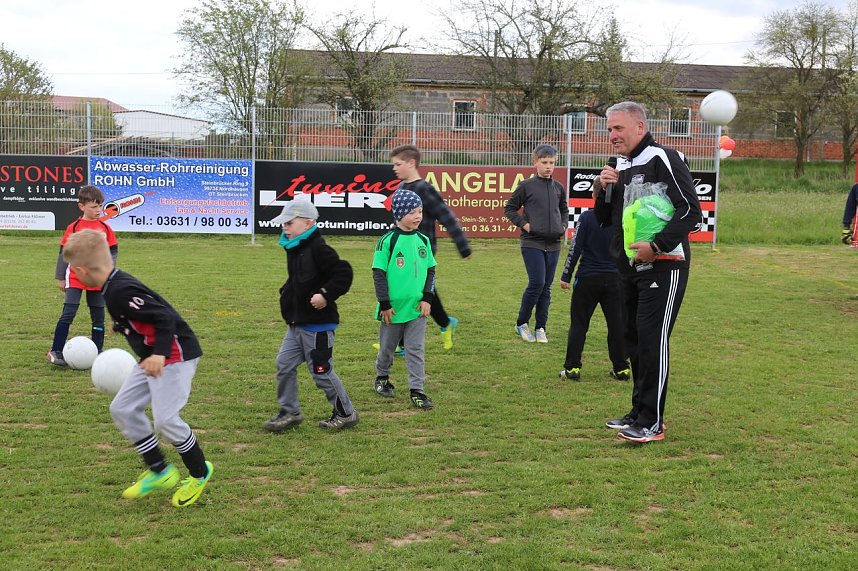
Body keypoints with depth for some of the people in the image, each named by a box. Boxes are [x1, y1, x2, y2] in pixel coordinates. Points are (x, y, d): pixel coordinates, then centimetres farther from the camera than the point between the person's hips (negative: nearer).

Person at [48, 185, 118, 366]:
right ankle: (55, 351, -5)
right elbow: (63, 252, 2)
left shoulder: (105, 228, 4)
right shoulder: (74, 227, -2)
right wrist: (60, 278, 3)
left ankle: (97, 353, 15)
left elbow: (113, 251, 9)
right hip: (75, 278, -3)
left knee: (98, 318, 7)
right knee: (68, 314, -11)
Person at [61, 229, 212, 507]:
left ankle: (199, 472, 14)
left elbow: (164, 318, -29)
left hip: (175, 355, -10)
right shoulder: (116, 284, 6)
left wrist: (159, 354, -40)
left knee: (165, 419, -10)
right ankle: (160, 471, 17)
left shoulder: (120, 292, -24)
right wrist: (122, 325, 38)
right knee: (123, 409, 8)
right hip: (154, 356, 11)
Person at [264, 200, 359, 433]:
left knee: (321, 371, 0)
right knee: (284, 365, 10)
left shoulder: (318, 249, -18)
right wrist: (287, 292, 11)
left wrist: (326, 295, -26)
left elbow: (343, 273, -24)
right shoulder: (294, 250, 11)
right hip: (296, 324, 9)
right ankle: (290, 412, 23)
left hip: (318, 324, -9)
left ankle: (346, 413, 16)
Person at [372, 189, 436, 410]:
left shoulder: (423, 240, 3)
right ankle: (382, 378, 37)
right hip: (393, 307, -3)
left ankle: (417, 390, 8)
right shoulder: (388, 241, -11)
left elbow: (430, 271, 10)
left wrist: (427, 298, 0)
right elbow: (378, 273, -9)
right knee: (387, 347, 14)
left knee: (416, 349, 3)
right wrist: (384, 304, -11)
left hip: (417, 308, 3)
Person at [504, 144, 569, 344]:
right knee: (537, 283, -11)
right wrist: (523, 224, -8)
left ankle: (540, 328, 16)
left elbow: (564, 210, 26)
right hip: (532, 243, -5)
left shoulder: (558, 187, 10)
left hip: (553, 244, 5)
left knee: (546, 287, 7)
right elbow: (509, 208, 3)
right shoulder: (526, 185, -3)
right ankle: (521, 323, 6)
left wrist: (563, 226, 10)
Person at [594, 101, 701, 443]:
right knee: (634, 339, 12)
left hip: (663, 266, -8)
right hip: (629, 266, 9)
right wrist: (605, 190, -1)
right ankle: (639, 412, 23)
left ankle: (652, 422, -4)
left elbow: (690, 210, -17)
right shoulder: (620, 166, 13)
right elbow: (604, 220, 18)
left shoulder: (663, 159, -12)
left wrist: (656, 246, -23)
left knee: (653, 340, -9)